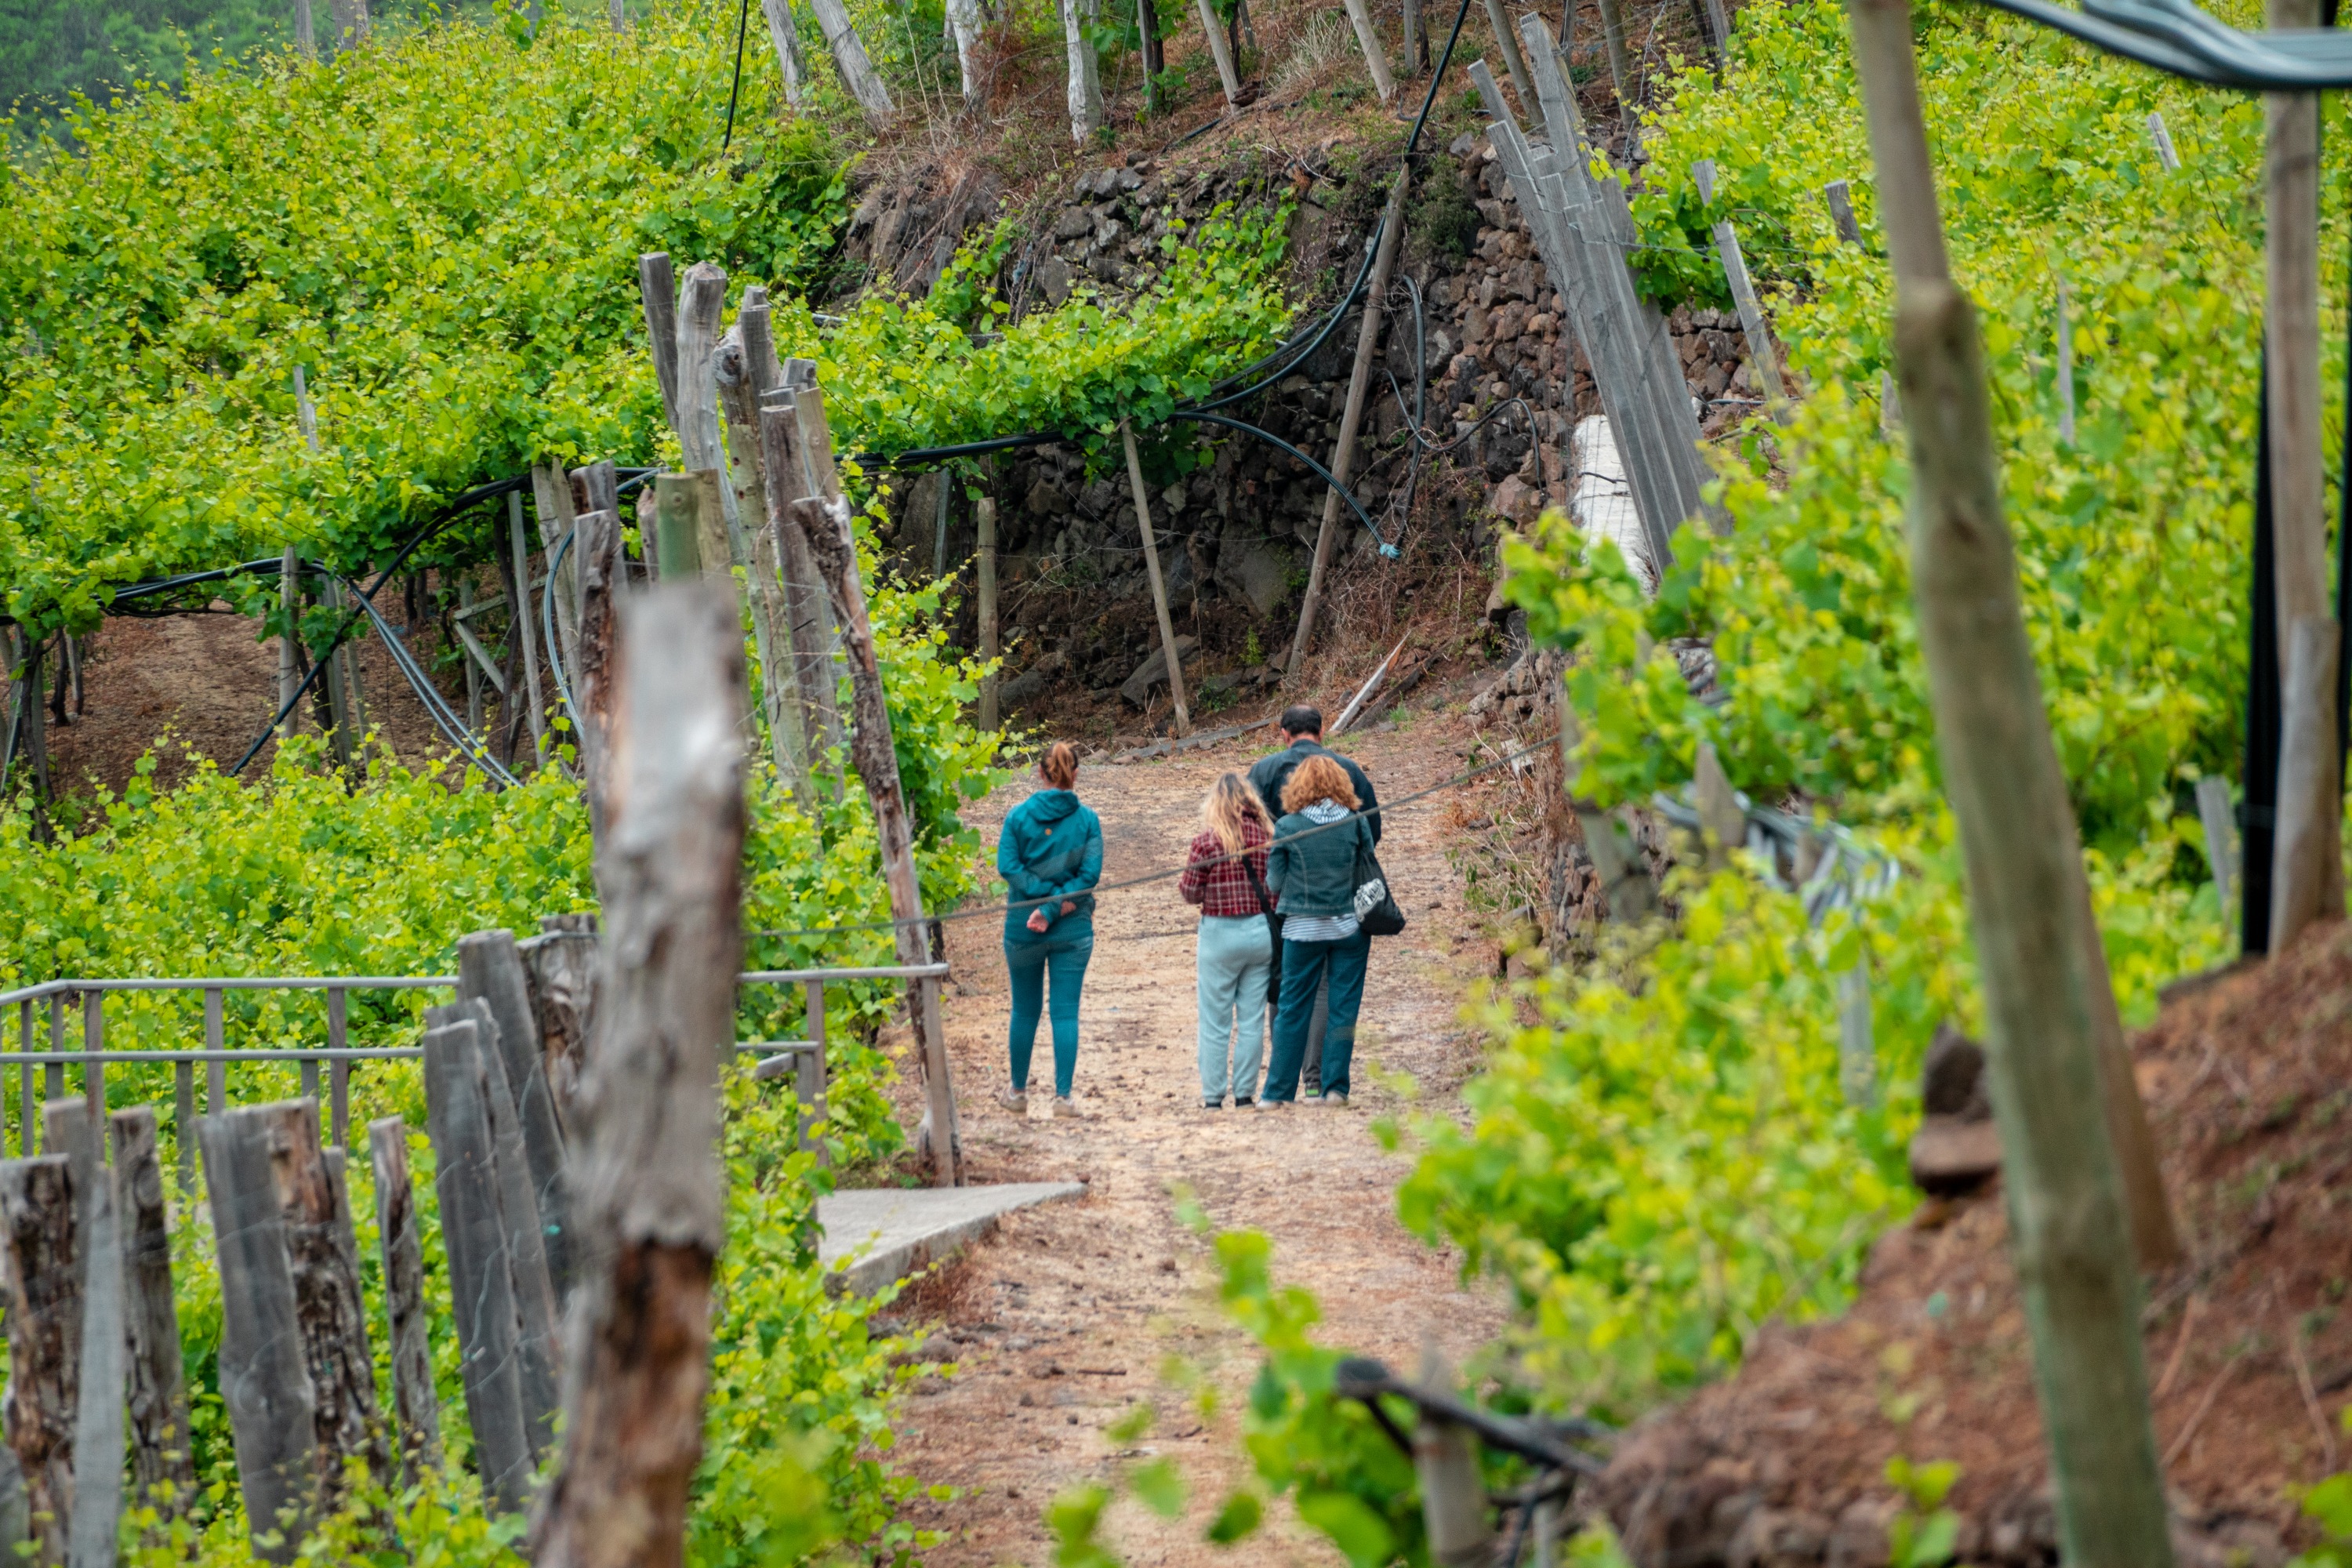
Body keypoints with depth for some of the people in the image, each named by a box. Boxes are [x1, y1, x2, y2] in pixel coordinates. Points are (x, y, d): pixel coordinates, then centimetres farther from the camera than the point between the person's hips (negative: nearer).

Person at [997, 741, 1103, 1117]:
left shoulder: (1019, 815, -5)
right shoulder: (1087, 820, -4)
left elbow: (1007, 866, -11)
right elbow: (1091, 872, -11)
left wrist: (1046, 895, -10)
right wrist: (1054, 905, -12)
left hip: (1023, 929, 0)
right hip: (1073, 930, 0)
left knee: (1025, 1011, 14)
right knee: (1066, 1013, 3)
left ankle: (1019, 1091, 24)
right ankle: (1063, 1096, -2)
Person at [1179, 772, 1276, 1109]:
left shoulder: (1207, 840, -11)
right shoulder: (1268, 836, -2)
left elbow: (1189, 892, -6)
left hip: (1220, 933, -3)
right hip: (1260, 931, 3)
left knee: (1215, 1022, 5)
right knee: (1252, 1018, 9)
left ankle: (1213, 1096, 6)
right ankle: (1245, 1093, 11)